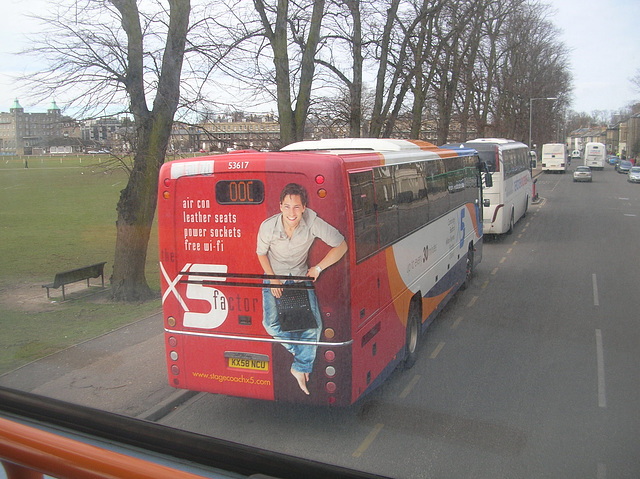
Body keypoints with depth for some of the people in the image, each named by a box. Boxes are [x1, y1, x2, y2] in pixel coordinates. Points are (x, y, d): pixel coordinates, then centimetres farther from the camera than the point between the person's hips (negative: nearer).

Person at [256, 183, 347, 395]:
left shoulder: (313, 223, -25)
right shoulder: (268, 227, -22)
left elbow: (341, 245, -14)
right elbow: (261, 253, 0)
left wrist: (318, 268, -16)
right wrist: (272, 279, -10)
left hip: (301, 276, 0)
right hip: (275, 276, 0)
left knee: (314, 324, -13)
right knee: (271, 324, -18)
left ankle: (300, 368, 8)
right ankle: (299, 350, 10)